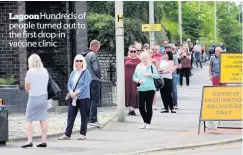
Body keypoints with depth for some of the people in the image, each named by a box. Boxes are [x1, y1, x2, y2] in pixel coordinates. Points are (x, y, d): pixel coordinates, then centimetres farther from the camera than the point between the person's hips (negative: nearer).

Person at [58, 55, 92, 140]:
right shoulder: (73, 73, 13)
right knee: (70, 116, 4)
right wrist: (71, 92, -9)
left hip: (83, 97, -5)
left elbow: (86, 85, -14)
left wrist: (76, 92, -19)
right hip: (73, 98, 5)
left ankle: (83, 134, 11)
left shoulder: (86, 73, -4)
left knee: (84, 116, 3)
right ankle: (67, 134, 6)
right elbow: (69, 84, 12)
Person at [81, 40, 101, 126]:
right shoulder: (92, 55, -15)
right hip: (94, 80, -9)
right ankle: (92, 120, -8)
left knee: (88, 100, 15)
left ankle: (87, 119, 18)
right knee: (95, 100, -5)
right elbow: (96, 68, -20)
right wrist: (99, 76, -3)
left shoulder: (84, 55, 12)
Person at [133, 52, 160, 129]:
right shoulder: (138, 66, 8)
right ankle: (145, 122, 20)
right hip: (141, 89, 3)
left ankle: (148, 123, 12)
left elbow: (157, 76, -3)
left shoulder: (152, 66, 0)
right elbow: (134, 77, 8)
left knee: (149, 107, -1)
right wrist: (138, 80, -10)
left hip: (150, 89, -3)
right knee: (141, 107, 1)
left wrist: (150, 74, -17)